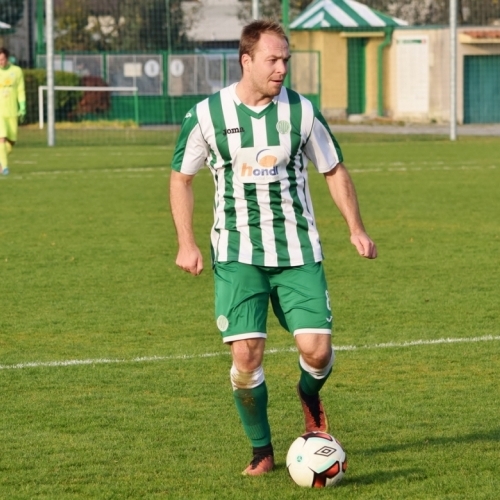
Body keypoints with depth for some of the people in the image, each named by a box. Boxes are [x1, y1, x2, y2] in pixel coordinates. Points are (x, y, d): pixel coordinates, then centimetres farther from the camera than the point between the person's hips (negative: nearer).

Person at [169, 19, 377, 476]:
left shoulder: (301, 112, -1)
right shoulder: (207, 115, -4)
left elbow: (334, 170, 13)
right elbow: (181, 177, 8)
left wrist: (356, 228, 6)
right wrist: (186, 243, 1)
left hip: (298, 250, 1)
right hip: (237, 254, -1)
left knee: (316, 349, -10)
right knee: (246, 353, -11)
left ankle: (309, 396, 28)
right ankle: (262, 452, 8)